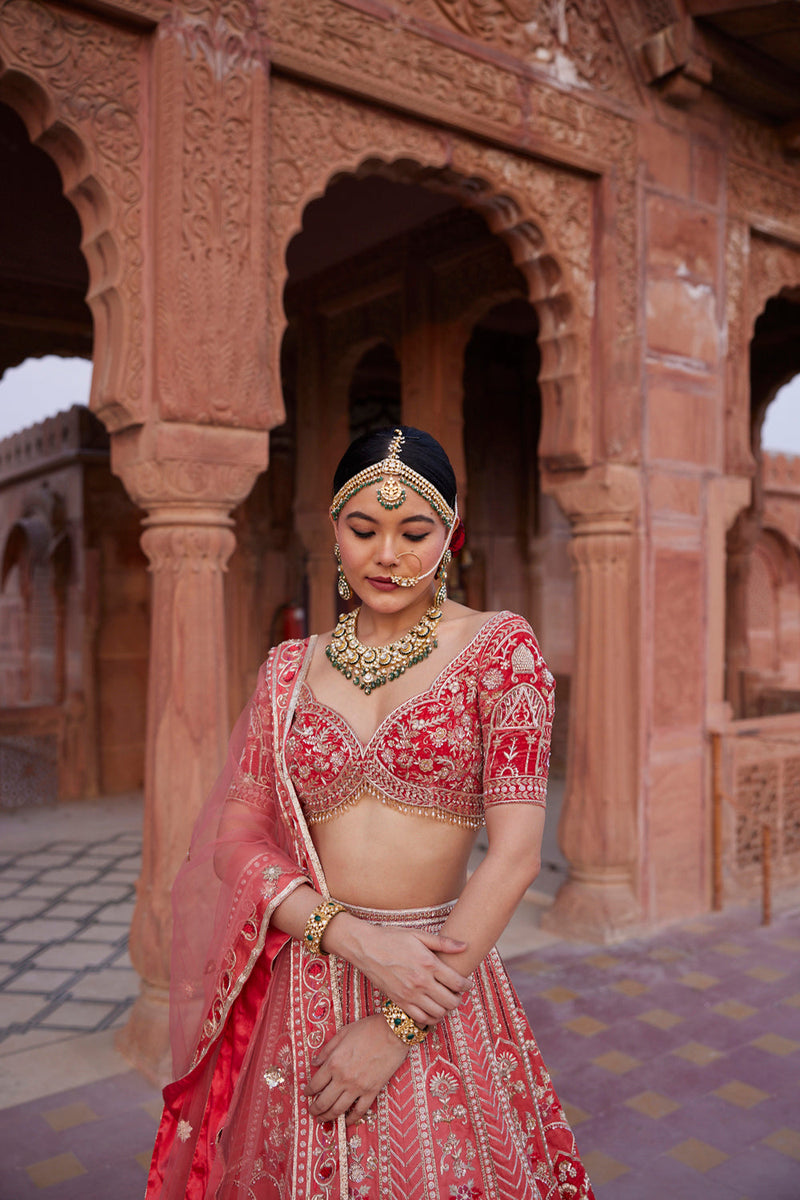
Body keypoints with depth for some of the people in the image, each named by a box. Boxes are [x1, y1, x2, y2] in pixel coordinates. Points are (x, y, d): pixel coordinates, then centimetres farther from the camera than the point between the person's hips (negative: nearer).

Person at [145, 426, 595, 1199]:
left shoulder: (498, 649, -6)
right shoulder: (290, 670, 3)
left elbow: (514, 855, -12)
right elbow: (235, 841, -1)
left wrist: (398, 1025, -14)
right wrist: (358, 940, -16)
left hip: (437, 991, -2)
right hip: (296, 989, 3)